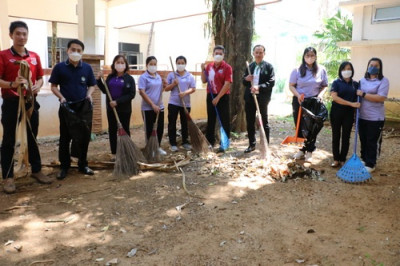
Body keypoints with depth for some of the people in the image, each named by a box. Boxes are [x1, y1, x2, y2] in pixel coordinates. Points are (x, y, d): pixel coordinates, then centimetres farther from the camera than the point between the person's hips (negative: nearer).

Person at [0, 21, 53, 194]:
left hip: (30, 102, 4)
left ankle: (36, 171, 25)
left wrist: (37, 86, -5)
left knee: (32, 138, 13)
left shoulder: (34, 56, 9)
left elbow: (40, 78, 16)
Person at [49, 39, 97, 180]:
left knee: (85, 137, 7)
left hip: (84, 107, 2)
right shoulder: (59, 67, -2)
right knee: (65, 138, 5)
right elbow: (53, 86, 2)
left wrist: (89, 94, -9)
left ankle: (83, 165, 21)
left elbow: (92, 85, 12)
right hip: (67, 107, -2)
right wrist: (61, 97, -15)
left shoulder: (87, 67, 4)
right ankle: (64, 167, 16)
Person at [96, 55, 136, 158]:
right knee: (112, 130, 9)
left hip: (124, 109, -4)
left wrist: (118, 102, -20)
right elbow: (105, 90, 10)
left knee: (125, 130, 6)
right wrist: (99, 80, -3)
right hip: (111, 108, 4)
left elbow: (132, 94, -14)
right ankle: (114, 153, 19)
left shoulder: (129, 78, -6)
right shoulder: (110, 77, 7)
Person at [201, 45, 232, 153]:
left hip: (223, 97, -5)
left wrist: (218, 98, -16)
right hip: (210, 96, 5)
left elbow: (227, 85, -15)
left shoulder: (227, 67, -9)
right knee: (210, 120, 12)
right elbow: (204, 81, 12)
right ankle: (210, 141, 23)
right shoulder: (209, 66, 8)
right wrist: (203, 70, -3)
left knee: (224, 121, 0)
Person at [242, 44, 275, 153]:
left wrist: (259, 87, -24)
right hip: (249, 97, 5)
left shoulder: (268, 66, -2)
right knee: (250, 122, 9)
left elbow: (271, 82, -10)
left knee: (264, 122, 7)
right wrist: (246, 79, -8)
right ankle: (252, 144, 21)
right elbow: (244, 83, 16)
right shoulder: (249, 66, 13)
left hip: (262, 98, -4)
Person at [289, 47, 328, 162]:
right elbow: (291, 85, -1)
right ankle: (302, 150, 20)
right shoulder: (297, 70, -2)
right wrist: (298, 95, -17)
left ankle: (309, 151, 16)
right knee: (299, 126, 6)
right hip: (299, 101, 0)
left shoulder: (321, 70, 1)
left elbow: (324, 86, 6)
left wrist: (320, 95, -12)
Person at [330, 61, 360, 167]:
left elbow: (358, 99, 12)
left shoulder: (355, 84, 7)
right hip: (336, 112, -2)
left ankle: (343, 159, 17)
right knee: (336, 136, 5)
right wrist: (351, 103, -21)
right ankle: (336, 159, 16)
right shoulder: (336, 82, -3)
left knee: (346, 137, 6)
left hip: (349, 113, 2)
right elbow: (334, 97, -16)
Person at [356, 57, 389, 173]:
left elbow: (381, 98, -19)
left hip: (375, 118, -5)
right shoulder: (363, 80, 9)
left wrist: (363, 94, -19)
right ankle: (364, 159, 31)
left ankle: (370, 164, 14)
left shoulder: (383, 81, -8)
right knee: (363, 140, 15)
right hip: (362, 116, 5)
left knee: (373, 142, 4)